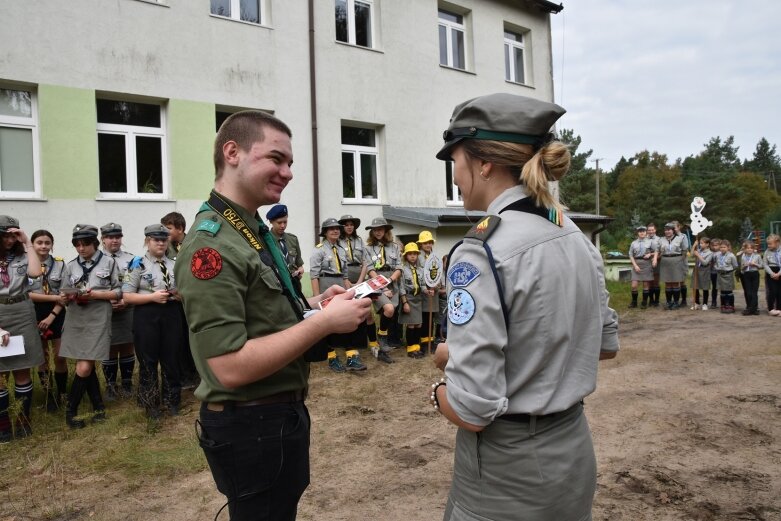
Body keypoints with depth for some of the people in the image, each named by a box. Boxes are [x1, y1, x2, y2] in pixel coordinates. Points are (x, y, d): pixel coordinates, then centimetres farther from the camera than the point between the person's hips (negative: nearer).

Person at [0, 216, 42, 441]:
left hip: (22, 314, 1)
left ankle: (23, 420, 19)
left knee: (22, 370, 7)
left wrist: (27, 243, -10)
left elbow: (35, 273, -15)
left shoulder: (22, 255, 5)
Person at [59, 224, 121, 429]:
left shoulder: (109, 262, 1)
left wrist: (96, 294, -13)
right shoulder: (70, 266, 11)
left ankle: (71, 409, 11)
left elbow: (118, 292, 1)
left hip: (98, 319, -3)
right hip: (75, 319, 3)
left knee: (84, 368, -7)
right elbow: (64, 294, 11)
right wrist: (72, 296, -11)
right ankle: (98, 406, 21)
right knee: (86, 366, 6)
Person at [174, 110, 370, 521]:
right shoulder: (212, 243, -23)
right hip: (251, 425, -10)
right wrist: (324, 322, -25)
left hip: (281, 413, 10)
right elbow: (232, 367, -28)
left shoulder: (254, 231, 9)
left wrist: (313, 304, 2)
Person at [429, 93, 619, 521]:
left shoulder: (480, 251, -24)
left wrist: (439, 391, -4)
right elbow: (606, 343, 13)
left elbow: (471, 410, -27)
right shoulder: (576, 236, 0)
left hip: (509, 472, -7)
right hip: (573, 452, 8)